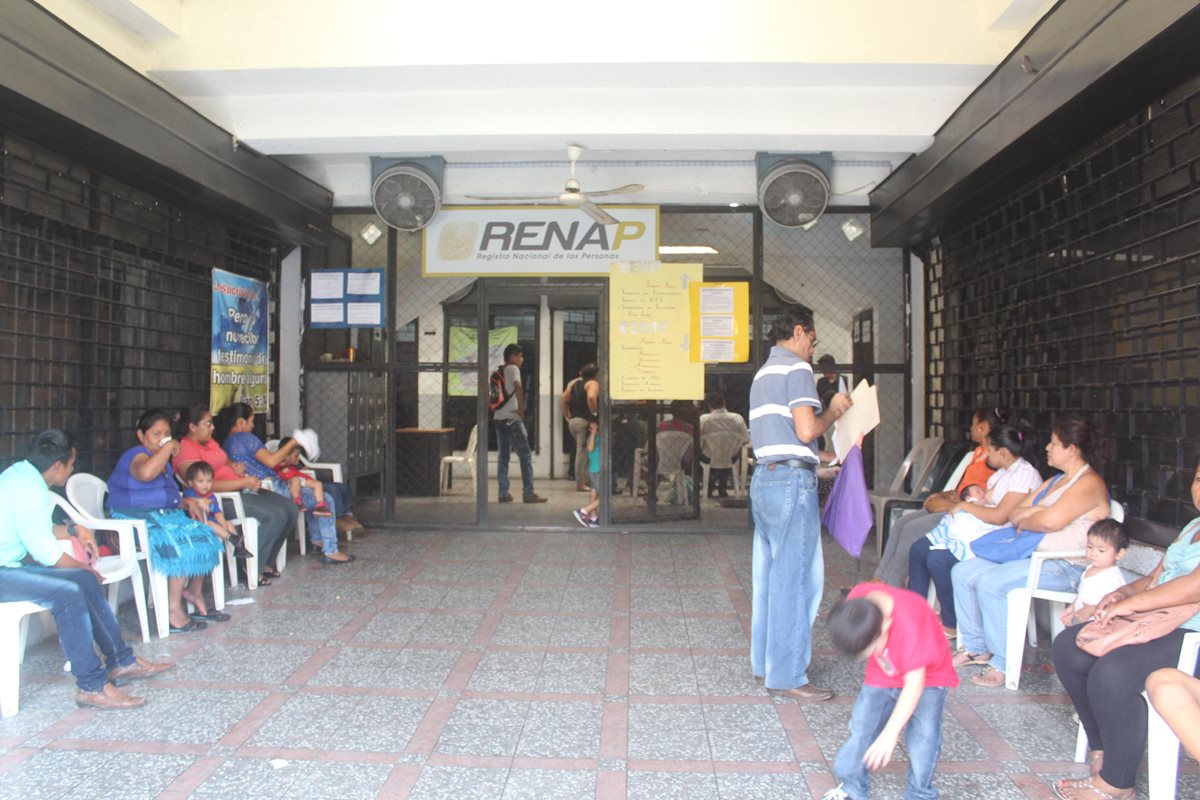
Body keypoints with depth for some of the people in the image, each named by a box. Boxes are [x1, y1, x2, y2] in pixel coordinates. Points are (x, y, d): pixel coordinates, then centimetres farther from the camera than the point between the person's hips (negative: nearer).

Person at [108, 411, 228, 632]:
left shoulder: (162, 460, 20)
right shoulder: (138, 455, -10)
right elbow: (145, 473, -37)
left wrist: (186, 502, 9)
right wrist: (169, 447, -24)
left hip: (164, 514, 10)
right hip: (137, 518, -10)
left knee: (203, 537, -7)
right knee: (181, 543, -28)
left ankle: (195, 595, 4)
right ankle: (174, 613, -26)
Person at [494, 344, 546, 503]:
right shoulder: (513, 368, -7)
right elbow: (518, 387, -23)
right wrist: (521, 408, -17)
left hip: (499, 418, 8)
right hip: (512, 418, -8)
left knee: (503, 456, 10)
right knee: (525, 456, -4)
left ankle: (503, 493, 10)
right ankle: (528, 493, -7)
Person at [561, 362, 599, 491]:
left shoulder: (574, 383, 15)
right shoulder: (593, 384, -8)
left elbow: (564, 399, 16)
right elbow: (591, 397, -28)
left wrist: (567, 415, 21)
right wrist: (594, 412, -17)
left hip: (573, 421, 8)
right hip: (585, 421, -8)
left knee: (581, 451, 17)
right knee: (583, 452, -4)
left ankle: (580, 481, 18)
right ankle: (581, 482, -3)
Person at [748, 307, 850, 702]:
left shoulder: (764, 372, 22)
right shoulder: (796, 367, -8)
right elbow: (806, 430, -17)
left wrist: (827, 456, 26)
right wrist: (834, 410, 1)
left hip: (764, 477, 10)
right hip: (792, 480, -10)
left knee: (768, 575, 15)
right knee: (794, 579, -4)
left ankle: (764, 662, 24)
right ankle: (787, 676, 1)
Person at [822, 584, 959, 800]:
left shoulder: (910, 622, -40)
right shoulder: (856, 601, -26)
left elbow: (914, 684, -38)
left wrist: (890, 733, -39)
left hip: (927, 678, -4)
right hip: (883, 676, 4)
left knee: (923, 735, -18)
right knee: (860, 731, 1)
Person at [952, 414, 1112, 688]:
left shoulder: (1089, 483, -11)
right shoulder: (1055, 481, 21)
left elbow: (1051, 520, -26)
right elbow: (1015, 514, 17)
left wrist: (1024, 522, -5)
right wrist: (1033, 512, -5)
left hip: (1064, 566, -10)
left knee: (990, 582, -30)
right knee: (962, 571, -1)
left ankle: (1004, 664, -20)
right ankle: (976, 647, 7)